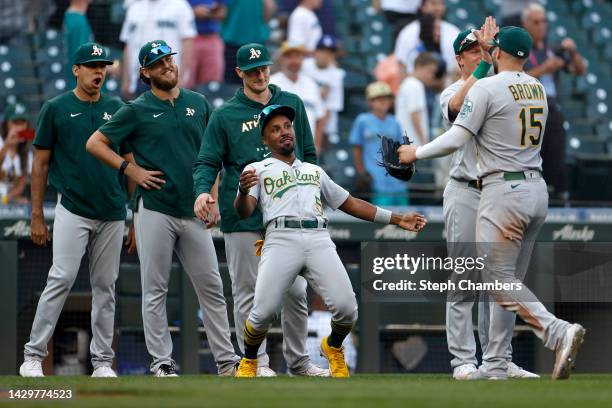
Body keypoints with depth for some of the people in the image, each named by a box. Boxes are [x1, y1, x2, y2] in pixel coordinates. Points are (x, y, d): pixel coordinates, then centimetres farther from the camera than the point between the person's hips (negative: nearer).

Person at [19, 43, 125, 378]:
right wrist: (37, 216, -1)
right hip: (73, 209, -4)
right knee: (61, 279, -13)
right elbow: (40, 164, 3)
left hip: (112, 213, 4)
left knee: (105, 286, 5)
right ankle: (33, 356, -9)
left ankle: (102, 361, 9)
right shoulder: (56, 109, 0)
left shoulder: (116, 109, 10)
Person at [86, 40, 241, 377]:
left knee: (211, 287, 3)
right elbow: (94, 143, 2)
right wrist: (130, 169, -7)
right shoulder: (137, 110, 2)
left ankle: (226, 361, 8)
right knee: (155, 291, -1)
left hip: (194, 213, 3)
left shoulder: (199, 104, 12)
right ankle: (161, 363, 3)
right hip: (155, 210, -3)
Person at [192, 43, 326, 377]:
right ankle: (257, 362, 4)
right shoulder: (225, 115, 3)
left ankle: (298, 360, 14)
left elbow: (309, 155, 17)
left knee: (295, 291, 3)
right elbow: (207, 162, 0)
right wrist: (203, 191, -19)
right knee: (248, 293, -2)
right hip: (243, 219, -2)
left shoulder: (292, 104, 11)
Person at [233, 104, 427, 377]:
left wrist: (397, 219, 30)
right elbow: (244, 211, 3)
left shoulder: (314, 171, 34)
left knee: (346, 308, -16)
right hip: (281, 239, -3)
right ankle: (248, 362, 10)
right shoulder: (257, 170, 19)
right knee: (263, 311, -20)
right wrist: (243, 192, -22)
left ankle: (333, 347, 18)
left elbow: (350, 204, 36)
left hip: (319, 241, 3)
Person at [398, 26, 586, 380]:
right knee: (507, 278, 12)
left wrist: (416, 153, 3)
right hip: (538, 189, 8)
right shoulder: (538, 89, 12)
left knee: (500, 278, -8)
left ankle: (557, 331, -26)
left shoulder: (486, 88, -9)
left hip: (503, 190, -8)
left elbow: (456, 139, -11)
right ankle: (496, 364, 12)